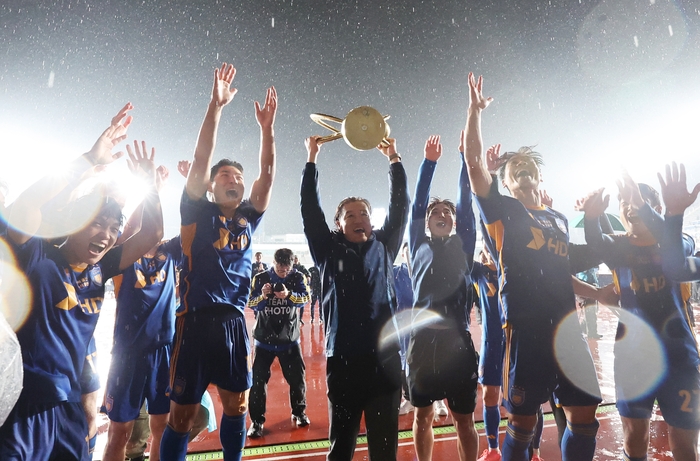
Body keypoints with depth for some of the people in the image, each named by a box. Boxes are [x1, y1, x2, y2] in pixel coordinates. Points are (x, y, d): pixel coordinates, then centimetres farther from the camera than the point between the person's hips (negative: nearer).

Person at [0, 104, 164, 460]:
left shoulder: (99, 268, 3)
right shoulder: (36, 257, -10)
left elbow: (152, 233, 4)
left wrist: (149, 179, -1)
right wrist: (90, 160, -25)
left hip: (68, 407, 6)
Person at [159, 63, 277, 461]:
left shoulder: (248, 218, 11)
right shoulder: (197, 212, 2)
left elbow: (268, 174, 4)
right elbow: (201, 159, -8)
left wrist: (267, 127, -2)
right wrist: (216, 106, -12)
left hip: (234, 322, 4)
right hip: (196, 320, -3)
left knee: (237, 403, 14)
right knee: (183, 413, 5)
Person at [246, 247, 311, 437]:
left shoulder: (298, 277, -6)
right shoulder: (260, 278, -7)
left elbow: (305, 298, -20)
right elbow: (251, 304, -10)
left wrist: (288, 295, -38)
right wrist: (263, 296, -30)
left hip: (290, 338, 1)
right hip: (264, 338, 0)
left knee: (297, 377, 9)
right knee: (258, 379, 2)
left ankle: (299, 412, 32)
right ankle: (257, 420, 19)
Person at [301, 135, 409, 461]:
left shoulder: (384, 246, 11)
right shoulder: (329, 250, 6)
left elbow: (400, 207, 9)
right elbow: (310, 209, 3)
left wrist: (394, 159, 9)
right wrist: (312, 159, 5)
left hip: (385, 356, 1)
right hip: (342, 357, -1)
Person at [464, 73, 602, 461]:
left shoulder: (559, 220, 18)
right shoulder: (502, 211, 2)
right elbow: (474, 164, -8)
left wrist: (593, 291, 18)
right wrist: (475, 110, -7)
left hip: (566, 325, 6)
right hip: (526, 326, -5)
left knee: (584, 412, 11)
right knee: (522, 421, 3)